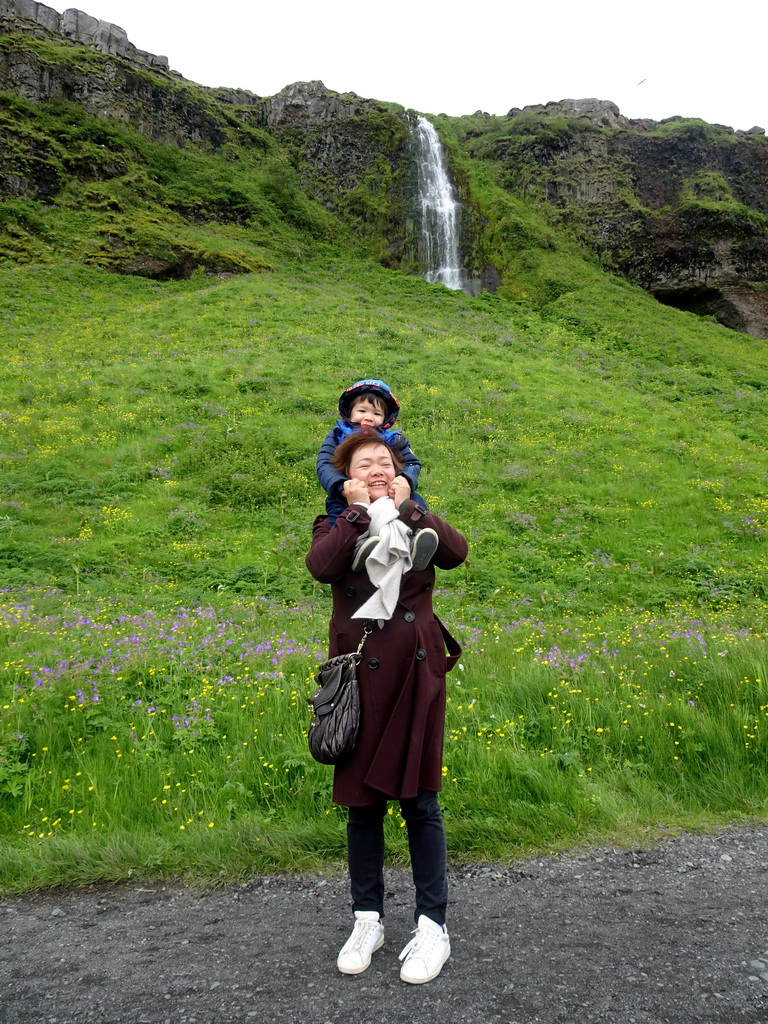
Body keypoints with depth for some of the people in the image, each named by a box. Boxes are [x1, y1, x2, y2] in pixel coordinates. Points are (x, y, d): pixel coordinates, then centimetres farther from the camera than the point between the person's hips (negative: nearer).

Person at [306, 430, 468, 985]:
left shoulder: (419, 523, 10)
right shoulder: (336, 528, 7)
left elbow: (457, 551, -11)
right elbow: (320, 565, -17)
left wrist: (407, 507, -10)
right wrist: (359, 511, -14)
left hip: (415, 673, 0)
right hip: (361, 675, 0)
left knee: (419, 799, 7)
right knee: (362, 801, 11)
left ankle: (434, 925, 22)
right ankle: (368, 918, 30)